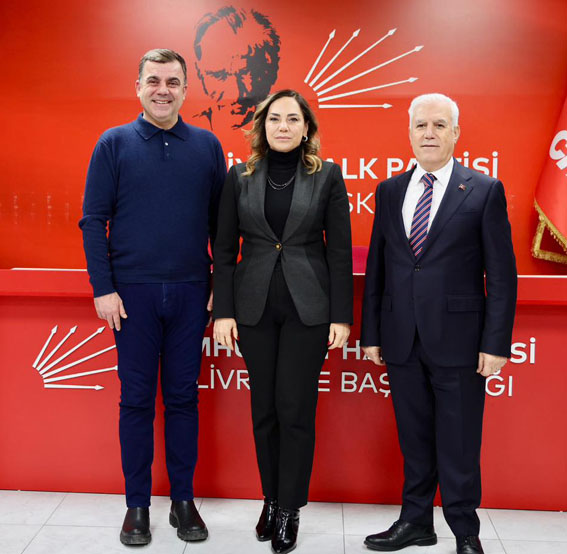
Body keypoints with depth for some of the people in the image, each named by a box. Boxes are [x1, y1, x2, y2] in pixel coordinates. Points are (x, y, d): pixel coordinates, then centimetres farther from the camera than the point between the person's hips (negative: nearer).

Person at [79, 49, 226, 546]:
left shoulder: (207, 146, 6)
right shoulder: (114, 144, 2)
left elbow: (219, 220, 7)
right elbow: (93, 220, 0)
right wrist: (103, 288, -7)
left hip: (190, 292, 1)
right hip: (133, 293, -1)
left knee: (183, 397, 9)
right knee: (136, 398, 7)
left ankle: (184, 500, 23)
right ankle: (137, 504, 21)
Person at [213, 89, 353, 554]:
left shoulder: (327, 175, 1)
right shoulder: (241, 176, 5)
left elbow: (340, 250, -1)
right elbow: (224, 248, 5)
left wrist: (342, 316, -5)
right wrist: (223, 311, -1)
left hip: (308, 306, -2)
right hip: (255, 306, 2)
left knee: (295, 409, 0)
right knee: (264, 409, 10)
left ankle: (290, 509, 17)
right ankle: (271, 501, 28)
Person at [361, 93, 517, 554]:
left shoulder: (484, 191, -2)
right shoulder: (390, 191, 9)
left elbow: (502, 275, -4)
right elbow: (376, 268, 10)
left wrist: (496, 343, -9)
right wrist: (371, 333, 7)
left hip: (457, 340, -3)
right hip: (402, 341, 4)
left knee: (459, 444, 7)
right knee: (414, 439, 15)